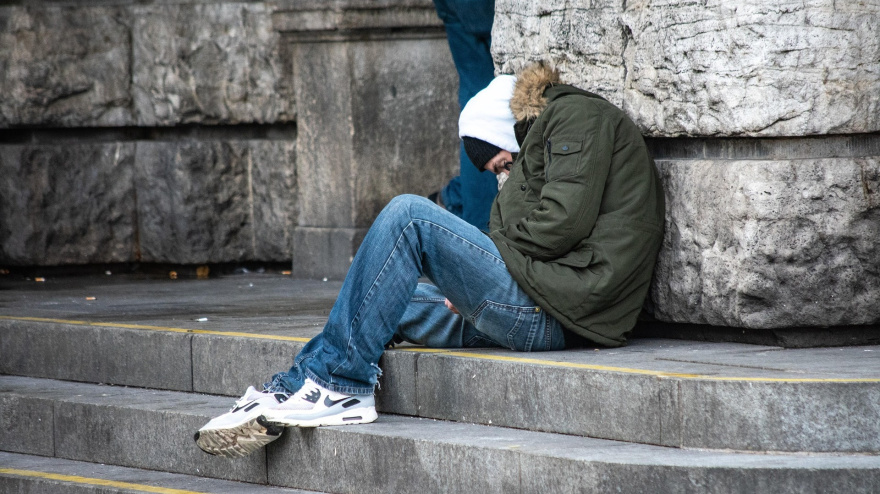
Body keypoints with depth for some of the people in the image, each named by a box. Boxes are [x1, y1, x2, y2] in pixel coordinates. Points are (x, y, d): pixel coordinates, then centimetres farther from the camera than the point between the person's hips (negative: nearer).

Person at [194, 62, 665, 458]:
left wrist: (496, 252, -2)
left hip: (553, 311, -10)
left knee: (409, 214, -14)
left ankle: (337, 382, -12)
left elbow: (566, 218, -14)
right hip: (539, 316, 10)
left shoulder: (577, 115, 1)